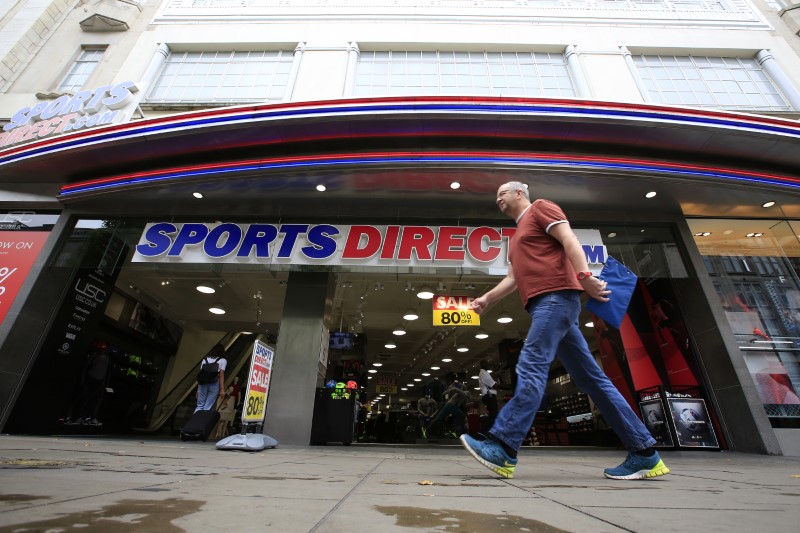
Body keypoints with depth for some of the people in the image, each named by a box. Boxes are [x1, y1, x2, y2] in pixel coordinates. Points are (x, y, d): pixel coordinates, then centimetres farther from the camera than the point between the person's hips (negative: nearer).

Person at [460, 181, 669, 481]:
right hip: (545, 303, 9)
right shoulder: (519, 235, 32)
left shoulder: (540, 208, 8)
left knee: (530, 369, -17)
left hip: (556, 297, -9)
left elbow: (569, 240, -8)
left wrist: (584, 276, -23)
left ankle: (502, 450, -18)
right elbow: (514, 278, 27)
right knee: (591, 378, 6)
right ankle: (644, 452, 11)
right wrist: (487, 299, 17)